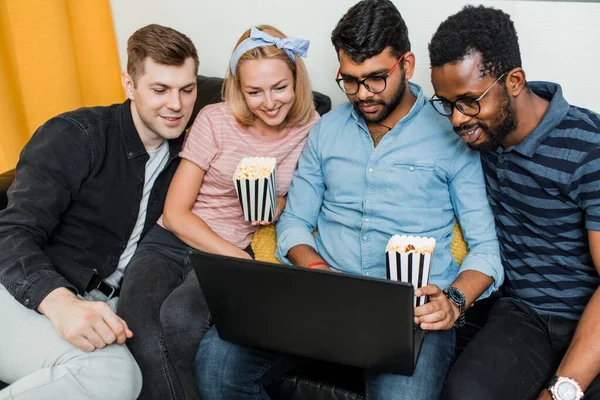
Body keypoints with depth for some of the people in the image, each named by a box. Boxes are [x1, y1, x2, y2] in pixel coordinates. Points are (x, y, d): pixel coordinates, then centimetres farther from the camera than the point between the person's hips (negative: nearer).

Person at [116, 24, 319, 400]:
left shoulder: (310, 128, 0)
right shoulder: (215, 121, -6)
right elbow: (175, 213, -6)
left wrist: (280, 207, -7)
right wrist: (241, 259, -16)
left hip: (234, 251, 1)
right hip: (171, 242, 0)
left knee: (181, 314, -32)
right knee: (138, 325, -31)